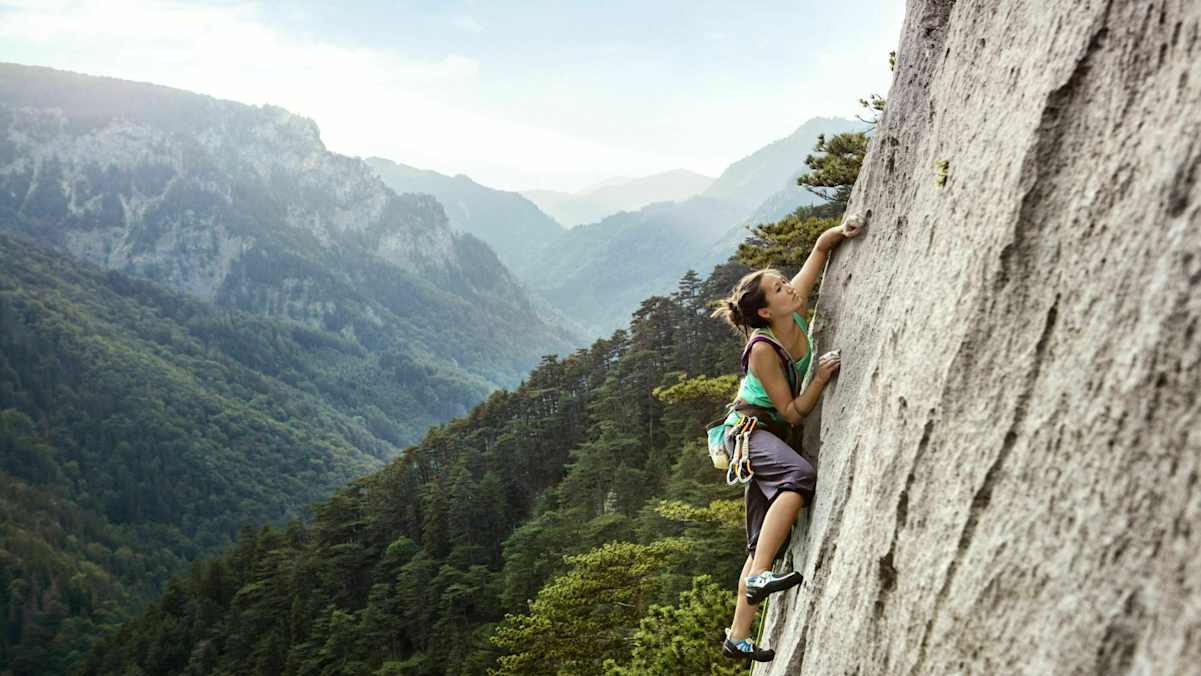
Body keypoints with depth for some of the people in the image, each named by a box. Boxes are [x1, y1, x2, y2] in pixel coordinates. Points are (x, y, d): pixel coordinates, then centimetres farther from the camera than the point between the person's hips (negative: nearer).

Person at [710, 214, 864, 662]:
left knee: (765, 538, 4)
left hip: (773, 434, 8)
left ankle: (739, 636, 7)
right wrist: (822, 377, -24)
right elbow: (793, 411, -18)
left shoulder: (796, 313, -6)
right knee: (801, 476, -37)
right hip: (752, 428, -7)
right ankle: (759, 576, -38)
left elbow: (820, 248, 2)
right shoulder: (762, 350, -23)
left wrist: (841, 231, -17)